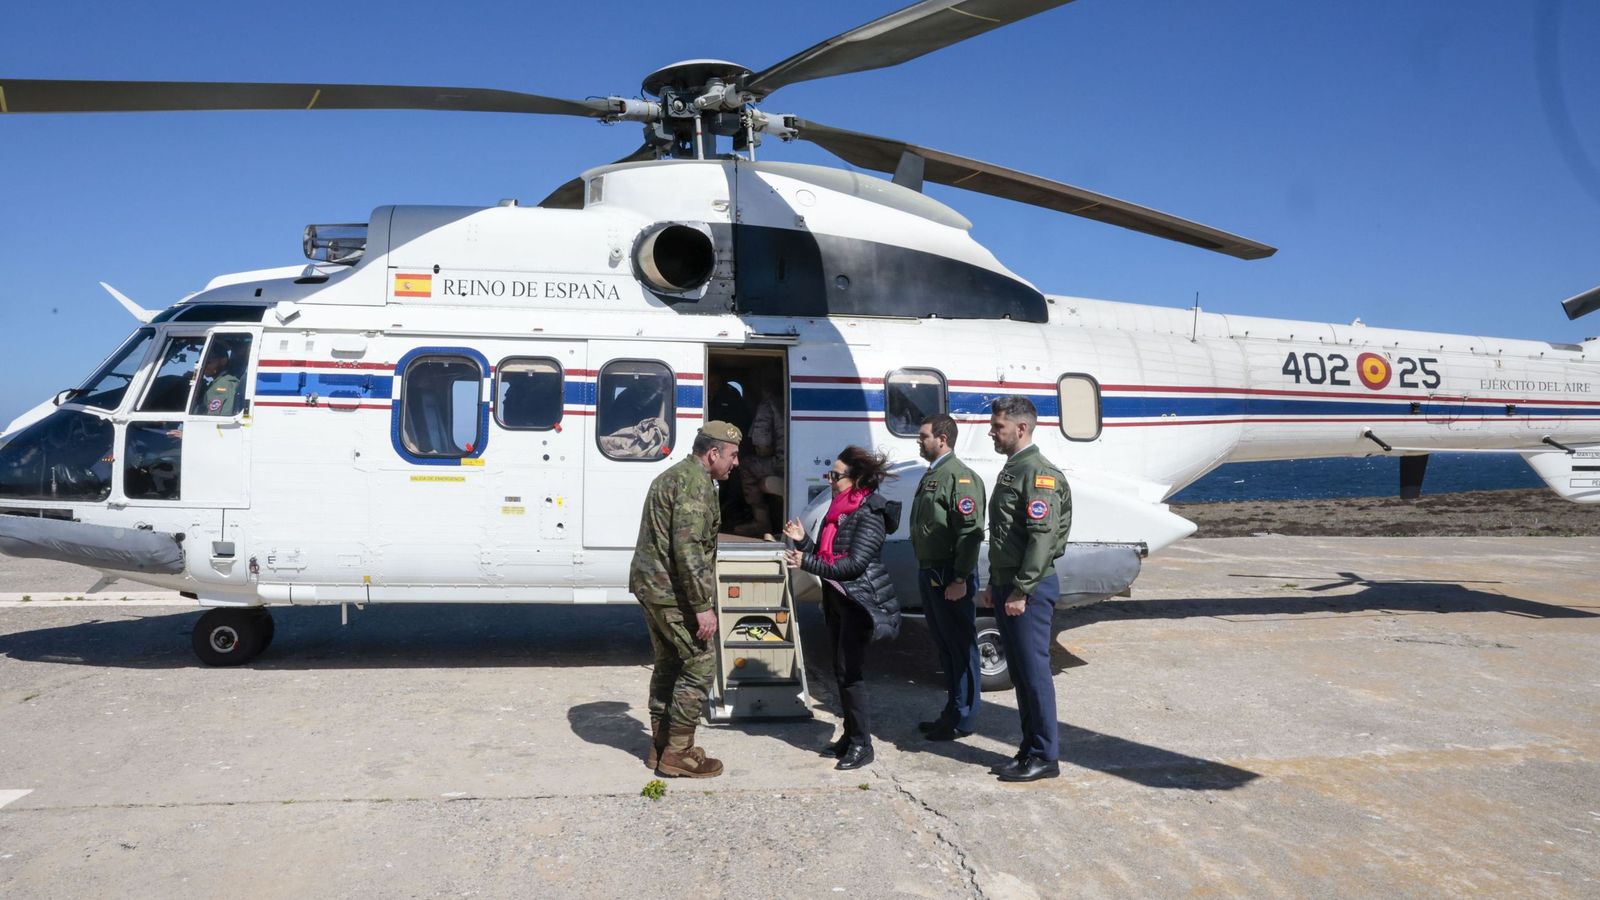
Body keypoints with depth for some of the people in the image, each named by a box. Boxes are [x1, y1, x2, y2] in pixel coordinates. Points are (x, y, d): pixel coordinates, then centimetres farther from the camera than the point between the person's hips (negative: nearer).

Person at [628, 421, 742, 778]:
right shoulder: (696, 482, -16)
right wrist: (703, 606, -23)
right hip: (672, 591, -10)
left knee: (669, 664, 18)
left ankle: (660, 745, 26)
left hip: (650, 585, 10)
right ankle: (677, 753, 3)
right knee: (700, 664, -3)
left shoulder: (672, 476, 17)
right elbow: (688, 549, -24)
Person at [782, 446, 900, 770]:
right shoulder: (838, 511, 12)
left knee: (848, 671, -8)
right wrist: (802, 540, -3)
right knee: (842, 670, 13)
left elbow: (855, 563, -23)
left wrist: (807, 564, -26)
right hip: (837, 599, 9)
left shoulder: (868, 514, -15)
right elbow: (825, 556, 12)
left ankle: (862, 744, 1)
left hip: (859, 601, -9)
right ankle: (850, 736, 23)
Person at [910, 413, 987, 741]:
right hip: (930, 573, 10)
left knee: (961, 647, 0)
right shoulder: (931, 475, 16)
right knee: (944, 646, 16)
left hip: (951, 577, -10)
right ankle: (951, 711, 27)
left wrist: (960, 579, -23)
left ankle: (963, 720, 9)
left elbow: (971, 532, -21)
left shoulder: (959, 476, -14)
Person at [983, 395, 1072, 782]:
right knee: (1020, 672, 14)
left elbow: (1042, 536, -20)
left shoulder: (1039, 472, -13)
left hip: (1030, 590, -10)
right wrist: (994, 585, 21)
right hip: (1007, 588, 10)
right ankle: (1031, 748, 23)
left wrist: (1021, 590, -21)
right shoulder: (1011, 471, 17)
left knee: (1034, 671, -3)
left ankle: (1045, 756, 6)